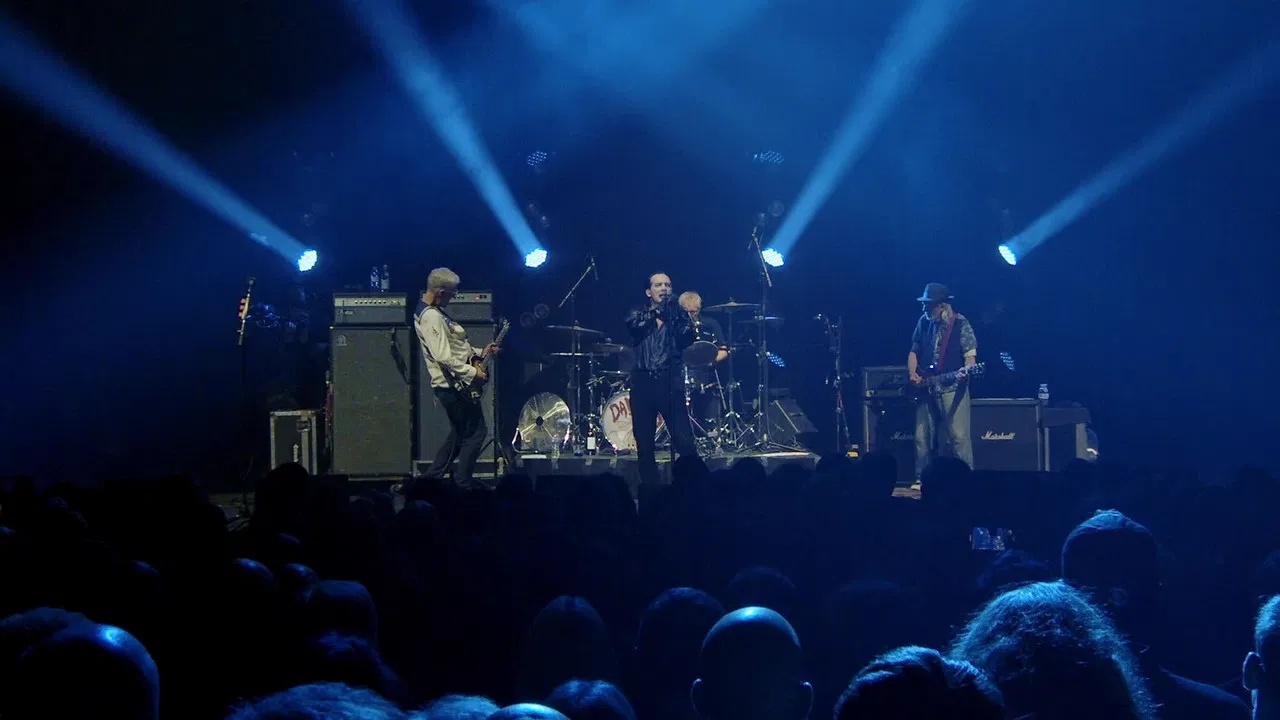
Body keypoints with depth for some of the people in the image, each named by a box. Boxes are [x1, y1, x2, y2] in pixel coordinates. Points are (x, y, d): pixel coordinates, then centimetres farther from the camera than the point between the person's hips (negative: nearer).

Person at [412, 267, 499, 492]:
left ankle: (430, 479, 22)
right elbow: (444, 358, -28)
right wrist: (472, 372, -21)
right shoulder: (432, 317, -20)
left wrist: (479, 354, 15)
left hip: (453, 384, 11)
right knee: (476, 432, -2)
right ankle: (462, 485, 3)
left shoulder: (430, 311, 13)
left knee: (459, 435, 19)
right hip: (453, 384, -11)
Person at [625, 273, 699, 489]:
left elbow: (688, 338, -6)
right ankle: (649, 488, 12)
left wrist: (673, 315, -12)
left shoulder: (678, 315, 11)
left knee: (684, 441, -11)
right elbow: (634, 325, -9)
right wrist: (656, 312, -11)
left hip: (670, 383, -1)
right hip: (643, 383, 1)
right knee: (644, 445, 3)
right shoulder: (638, 315, 13)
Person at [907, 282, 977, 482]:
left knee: (958, 436, -9)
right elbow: (914, 351, 17)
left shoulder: (961, 324, -6)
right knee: (922, 437, 7)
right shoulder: (924, 322, 8)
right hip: (926, 388, 5)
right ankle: (922, 479, 16)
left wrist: (967, 370, -27)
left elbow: (970, 355, -7)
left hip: (953, 388, -5)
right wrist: (913, 374, 2)